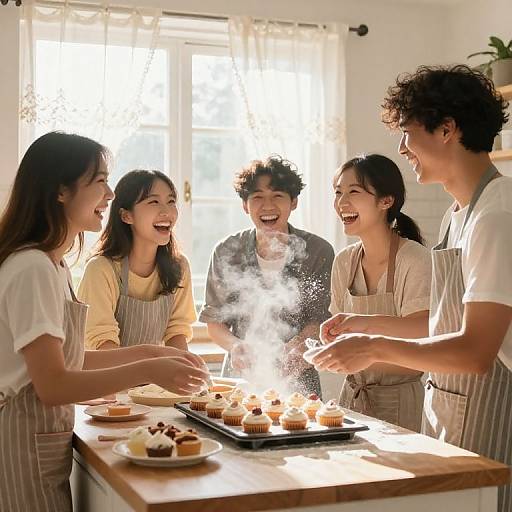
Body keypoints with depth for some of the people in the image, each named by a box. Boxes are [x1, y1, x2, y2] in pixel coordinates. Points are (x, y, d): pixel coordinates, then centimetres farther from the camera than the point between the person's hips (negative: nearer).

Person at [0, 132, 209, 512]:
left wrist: (148, 352, 5)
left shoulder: (54, 265, 11)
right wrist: (146, 371, -26)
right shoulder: (32, 269, -20)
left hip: (48, 436, 10)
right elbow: (52, 385, -25)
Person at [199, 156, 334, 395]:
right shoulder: (227, 252, 1)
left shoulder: (318, 252, -2)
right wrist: (235, 345, -15)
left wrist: (302, 343, -21)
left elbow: (320, 320, 0)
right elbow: (214, 322, 6)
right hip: (240, 378, 1)